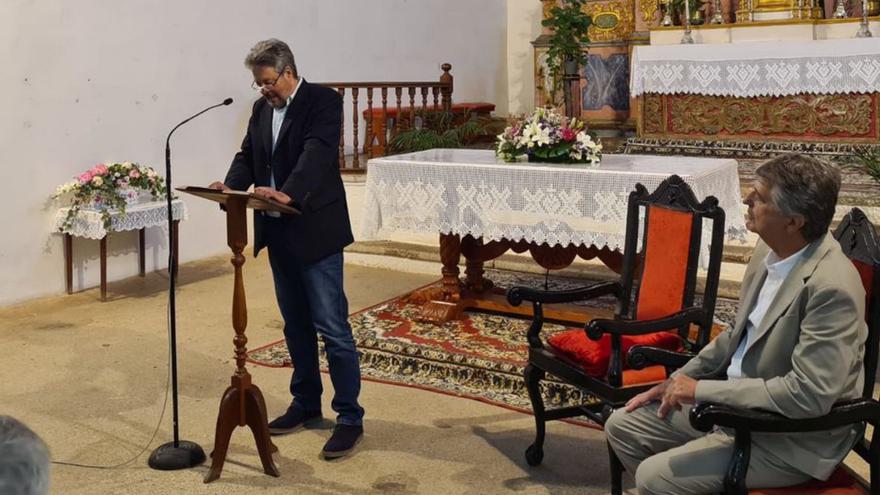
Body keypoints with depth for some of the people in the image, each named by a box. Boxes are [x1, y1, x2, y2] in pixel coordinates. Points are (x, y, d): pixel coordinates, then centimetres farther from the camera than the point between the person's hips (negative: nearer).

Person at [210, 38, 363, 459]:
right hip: (278, 232, 7)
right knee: (295, 325, 16)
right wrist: (232, 187, -13)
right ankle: (306, 404, 29)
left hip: (315, 230, -7)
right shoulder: (261, 108, 13)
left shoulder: (323, 101, -10)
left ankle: (350, 417, 3)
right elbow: (247, 155, 9)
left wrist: (287, 193, -40)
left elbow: (317, 154, -24)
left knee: (332, 328, -5)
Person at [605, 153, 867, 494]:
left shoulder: (831, 287, -27)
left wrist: (701, 389, -23)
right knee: (622, 425, 7)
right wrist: (677, 381, 6)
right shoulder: (771, 249, -1)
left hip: (793, 437, -8)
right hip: (740, 403, 8)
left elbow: (808, 395, -29)